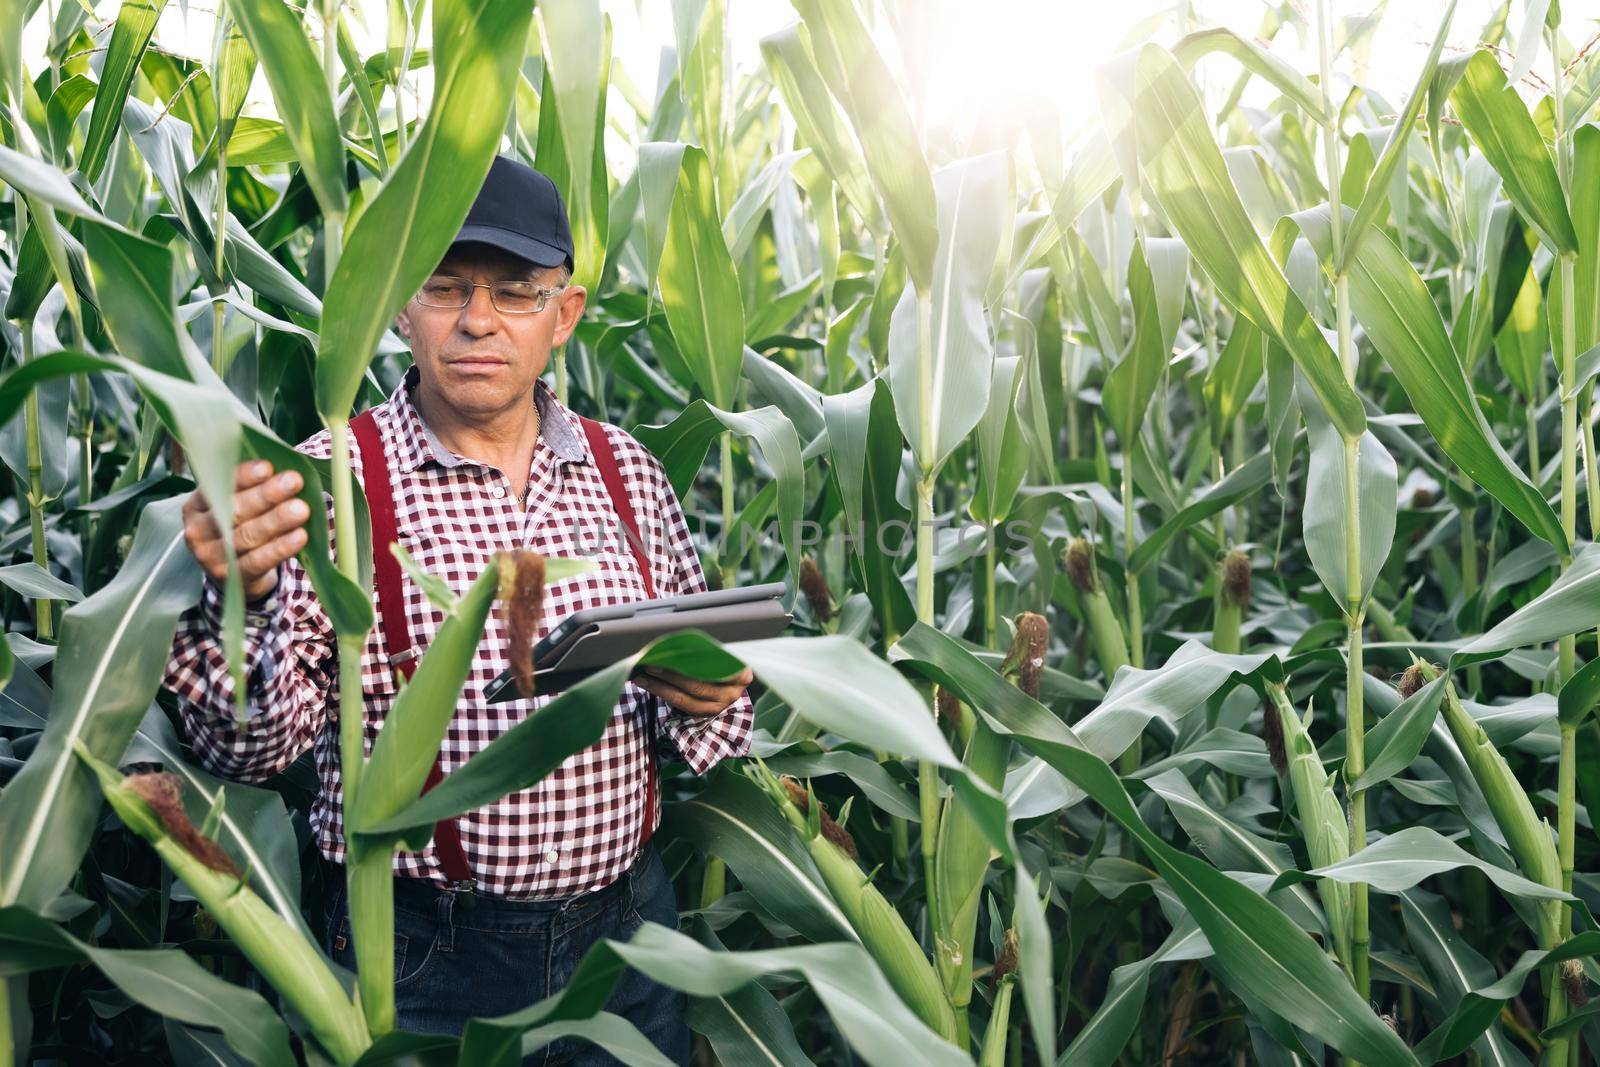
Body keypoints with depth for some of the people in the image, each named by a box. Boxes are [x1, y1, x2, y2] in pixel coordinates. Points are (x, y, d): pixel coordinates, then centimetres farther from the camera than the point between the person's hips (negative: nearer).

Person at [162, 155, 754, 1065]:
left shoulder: (629, 474, 2)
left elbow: (699, 682, 12)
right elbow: (255, 749, -15)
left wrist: (709, 695, -10)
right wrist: (236, 599, -34)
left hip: (626, 926, 4)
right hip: (421, 954, -3)